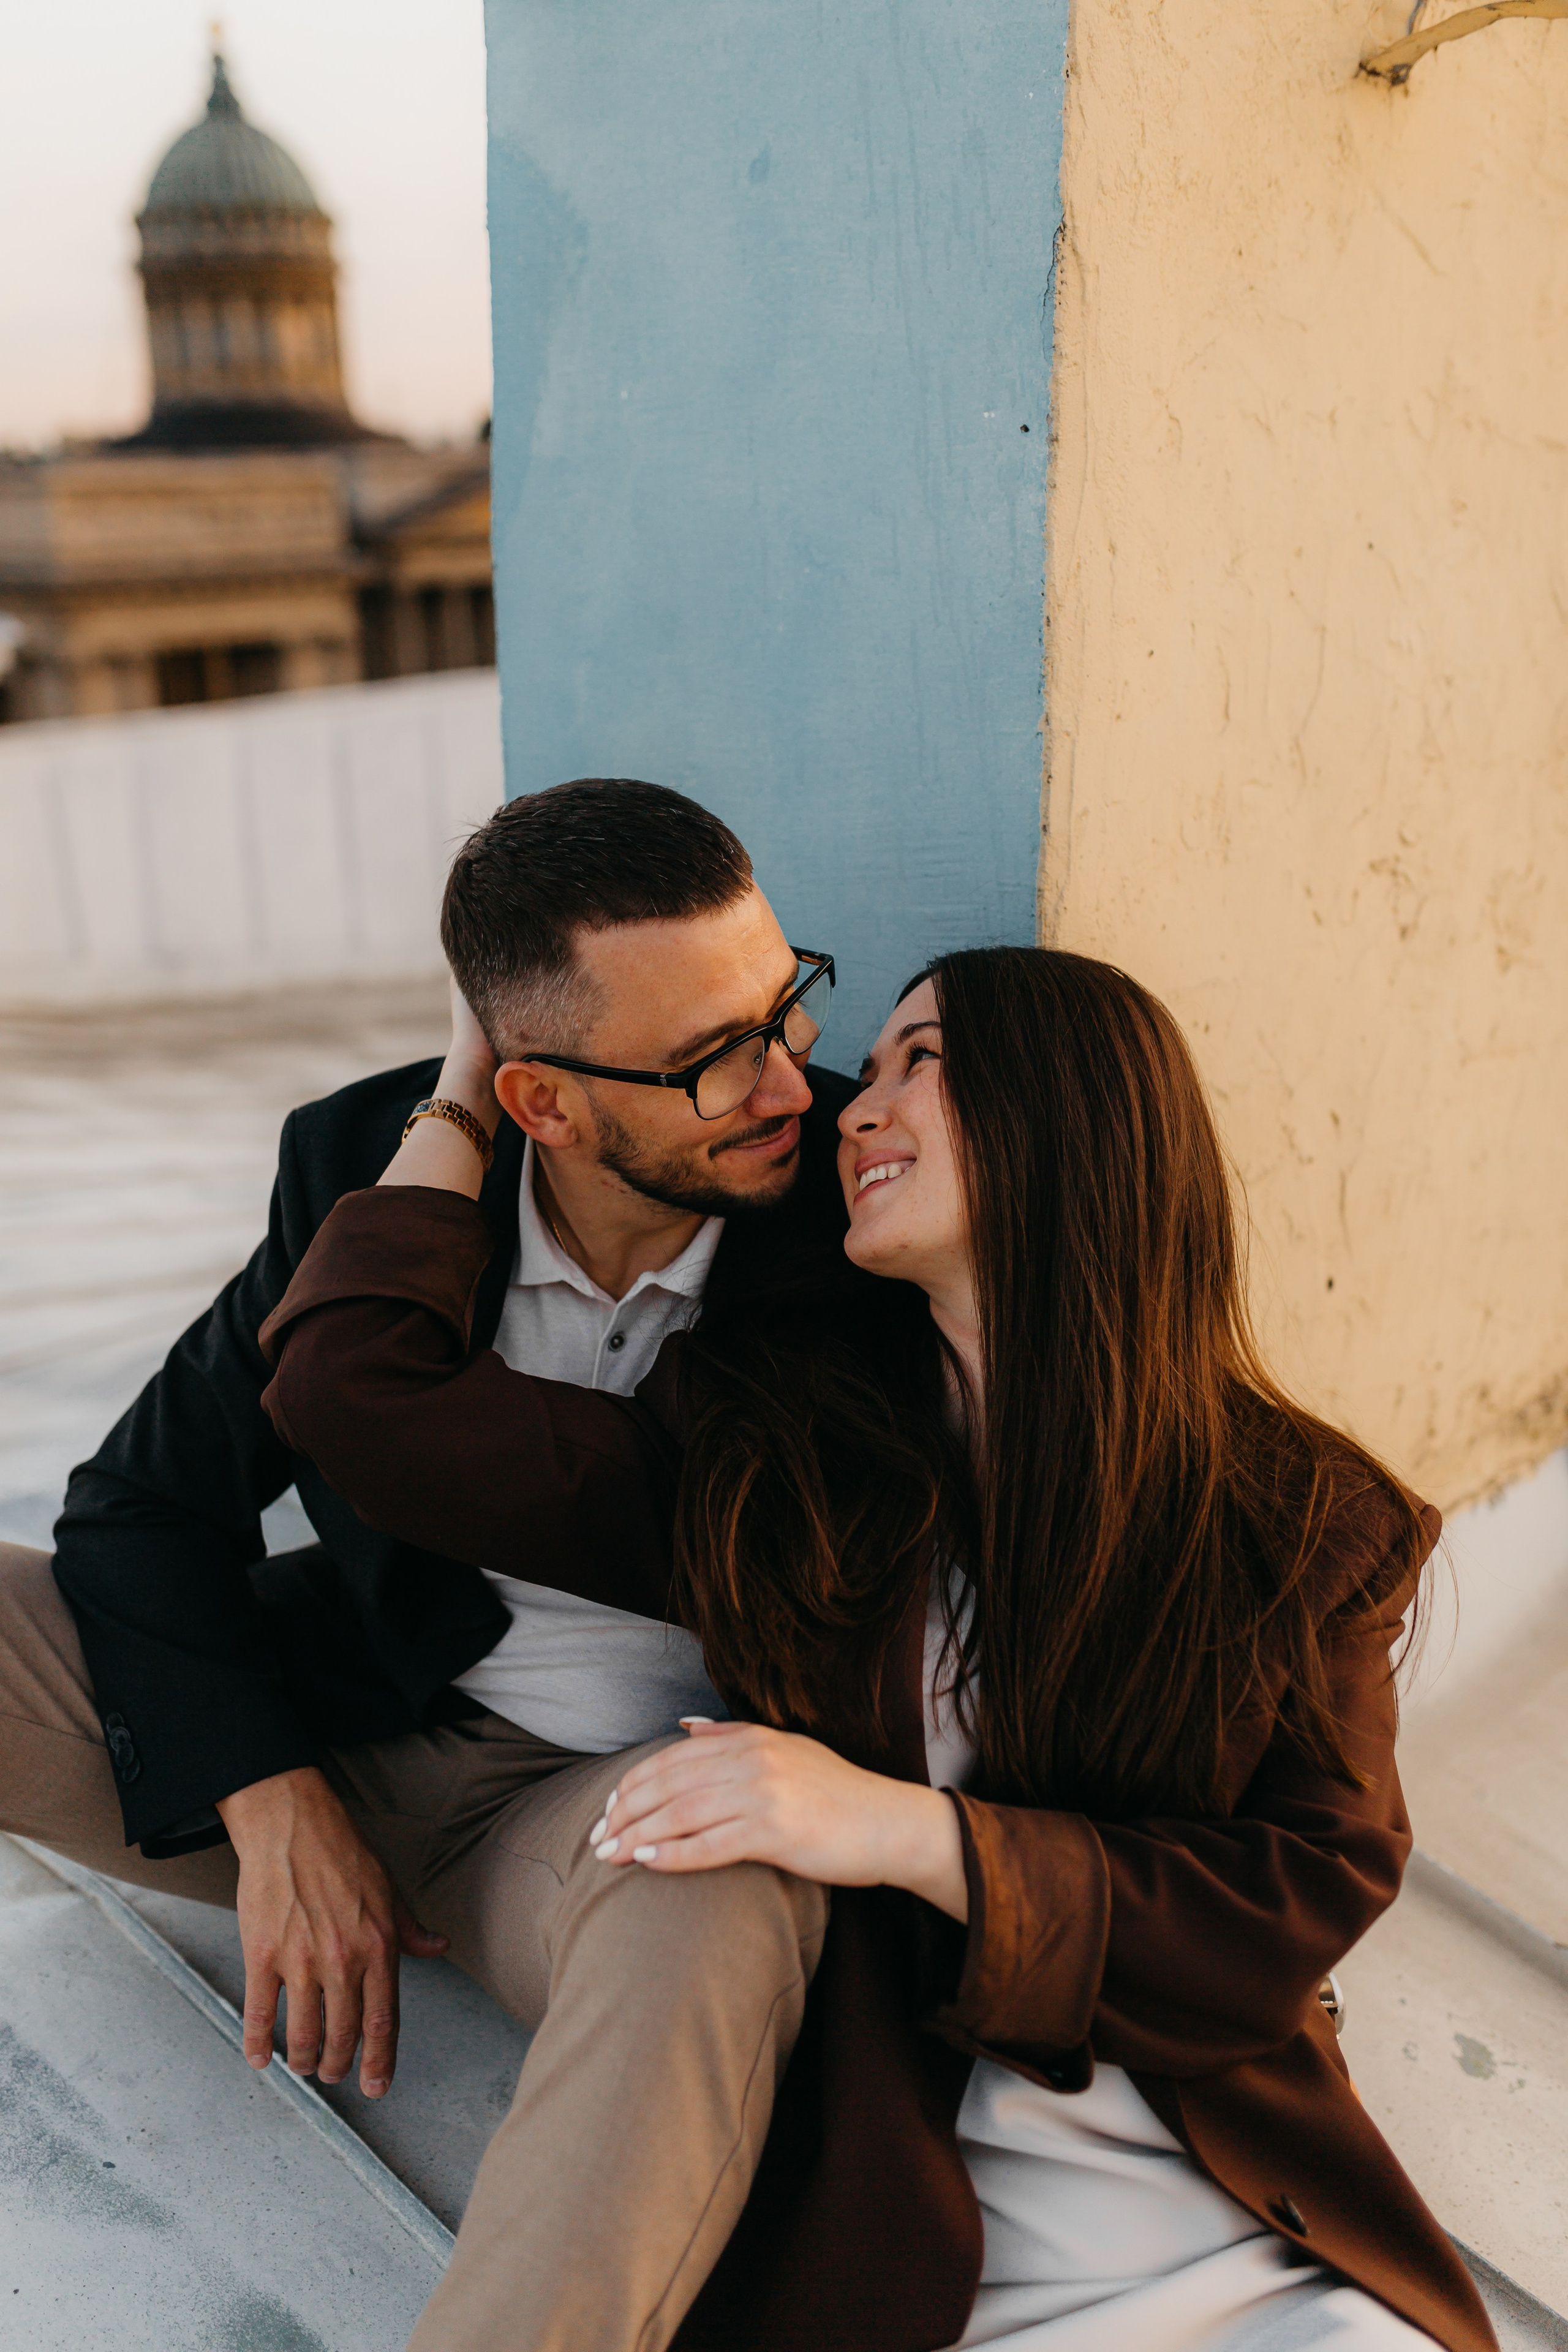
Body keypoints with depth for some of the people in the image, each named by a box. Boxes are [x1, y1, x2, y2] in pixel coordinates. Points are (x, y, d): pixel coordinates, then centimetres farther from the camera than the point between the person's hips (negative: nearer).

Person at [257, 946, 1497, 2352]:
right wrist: (468, 1098, 11)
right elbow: (359, 1390, 1)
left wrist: (908, 1831, -14)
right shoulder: (767, 1456, 3)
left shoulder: (1308, 1526, 1)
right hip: (881, 2237, 1)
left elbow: (1310, 1892, -4)